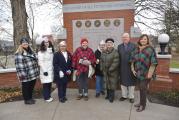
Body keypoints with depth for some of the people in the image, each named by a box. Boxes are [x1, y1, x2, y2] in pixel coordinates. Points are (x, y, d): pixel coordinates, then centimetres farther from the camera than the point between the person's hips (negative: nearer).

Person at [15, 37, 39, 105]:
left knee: (31, 87, 18)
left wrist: (37, 71, 15)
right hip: (25, 75, -7)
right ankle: (27, 100, 26)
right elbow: (18, 64, -18)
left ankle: (30, 98, 35)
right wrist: (21, 74, -21)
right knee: (26, 87, 9)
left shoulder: (30, 51, 12)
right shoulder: (18, 53, -13)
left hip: (33, 74, 7)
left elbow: (35, 60, 18)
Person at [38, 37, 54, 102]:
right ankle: (46, 97, 10)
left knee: (50, 84, 7)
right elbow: (40, 62, -10)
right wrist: (44, 71, -15)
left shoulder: (51, 51, 12)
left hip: (51, 70, 5)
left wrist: (53, 69, 8)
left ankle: (49, 96, 20)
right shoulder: (41, 52, -5)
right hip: (44, 70, -5)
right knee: (46, 84, -2)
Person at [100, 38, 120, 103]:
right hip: (105, 71, 6)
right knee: (107, 83, 14)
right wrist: (102, 68, 4)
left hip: (113, 72, -6)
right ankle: (108, 95, 29)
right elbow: (101, 61, 13)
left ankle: (111, 97, 14)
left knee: (112, 84, 0)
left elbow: (116, 62, -18)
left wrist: (110, 69, -19)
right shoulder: (103, 52, 9)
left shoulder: (115, 52, -12)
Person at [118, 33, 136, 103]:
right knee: (123, 81, 11)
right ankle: (124, 95, 27)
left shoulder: (133, 46, -1)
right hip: (122, 68, 3)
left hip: (131, 67, -3)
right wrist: (119, 66, -1)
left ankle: (131, 97, 21)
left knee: (131, 82, 7)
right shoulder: (119, 46, 9)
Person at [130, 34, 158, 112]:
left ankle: (143, 105, 16)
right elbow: (132, 60, 11)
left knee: (143, 88, 0)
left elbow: (153, 62, -15)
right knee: (141, 88, 15)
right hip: (138, 73, 5)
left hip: (146, 73, -5)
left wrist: (150, 73, -18)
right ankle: (141, 102, 30)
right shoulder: (136, 49, 6)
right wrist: (133, 69, 3)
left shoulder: (150, 49, -11)